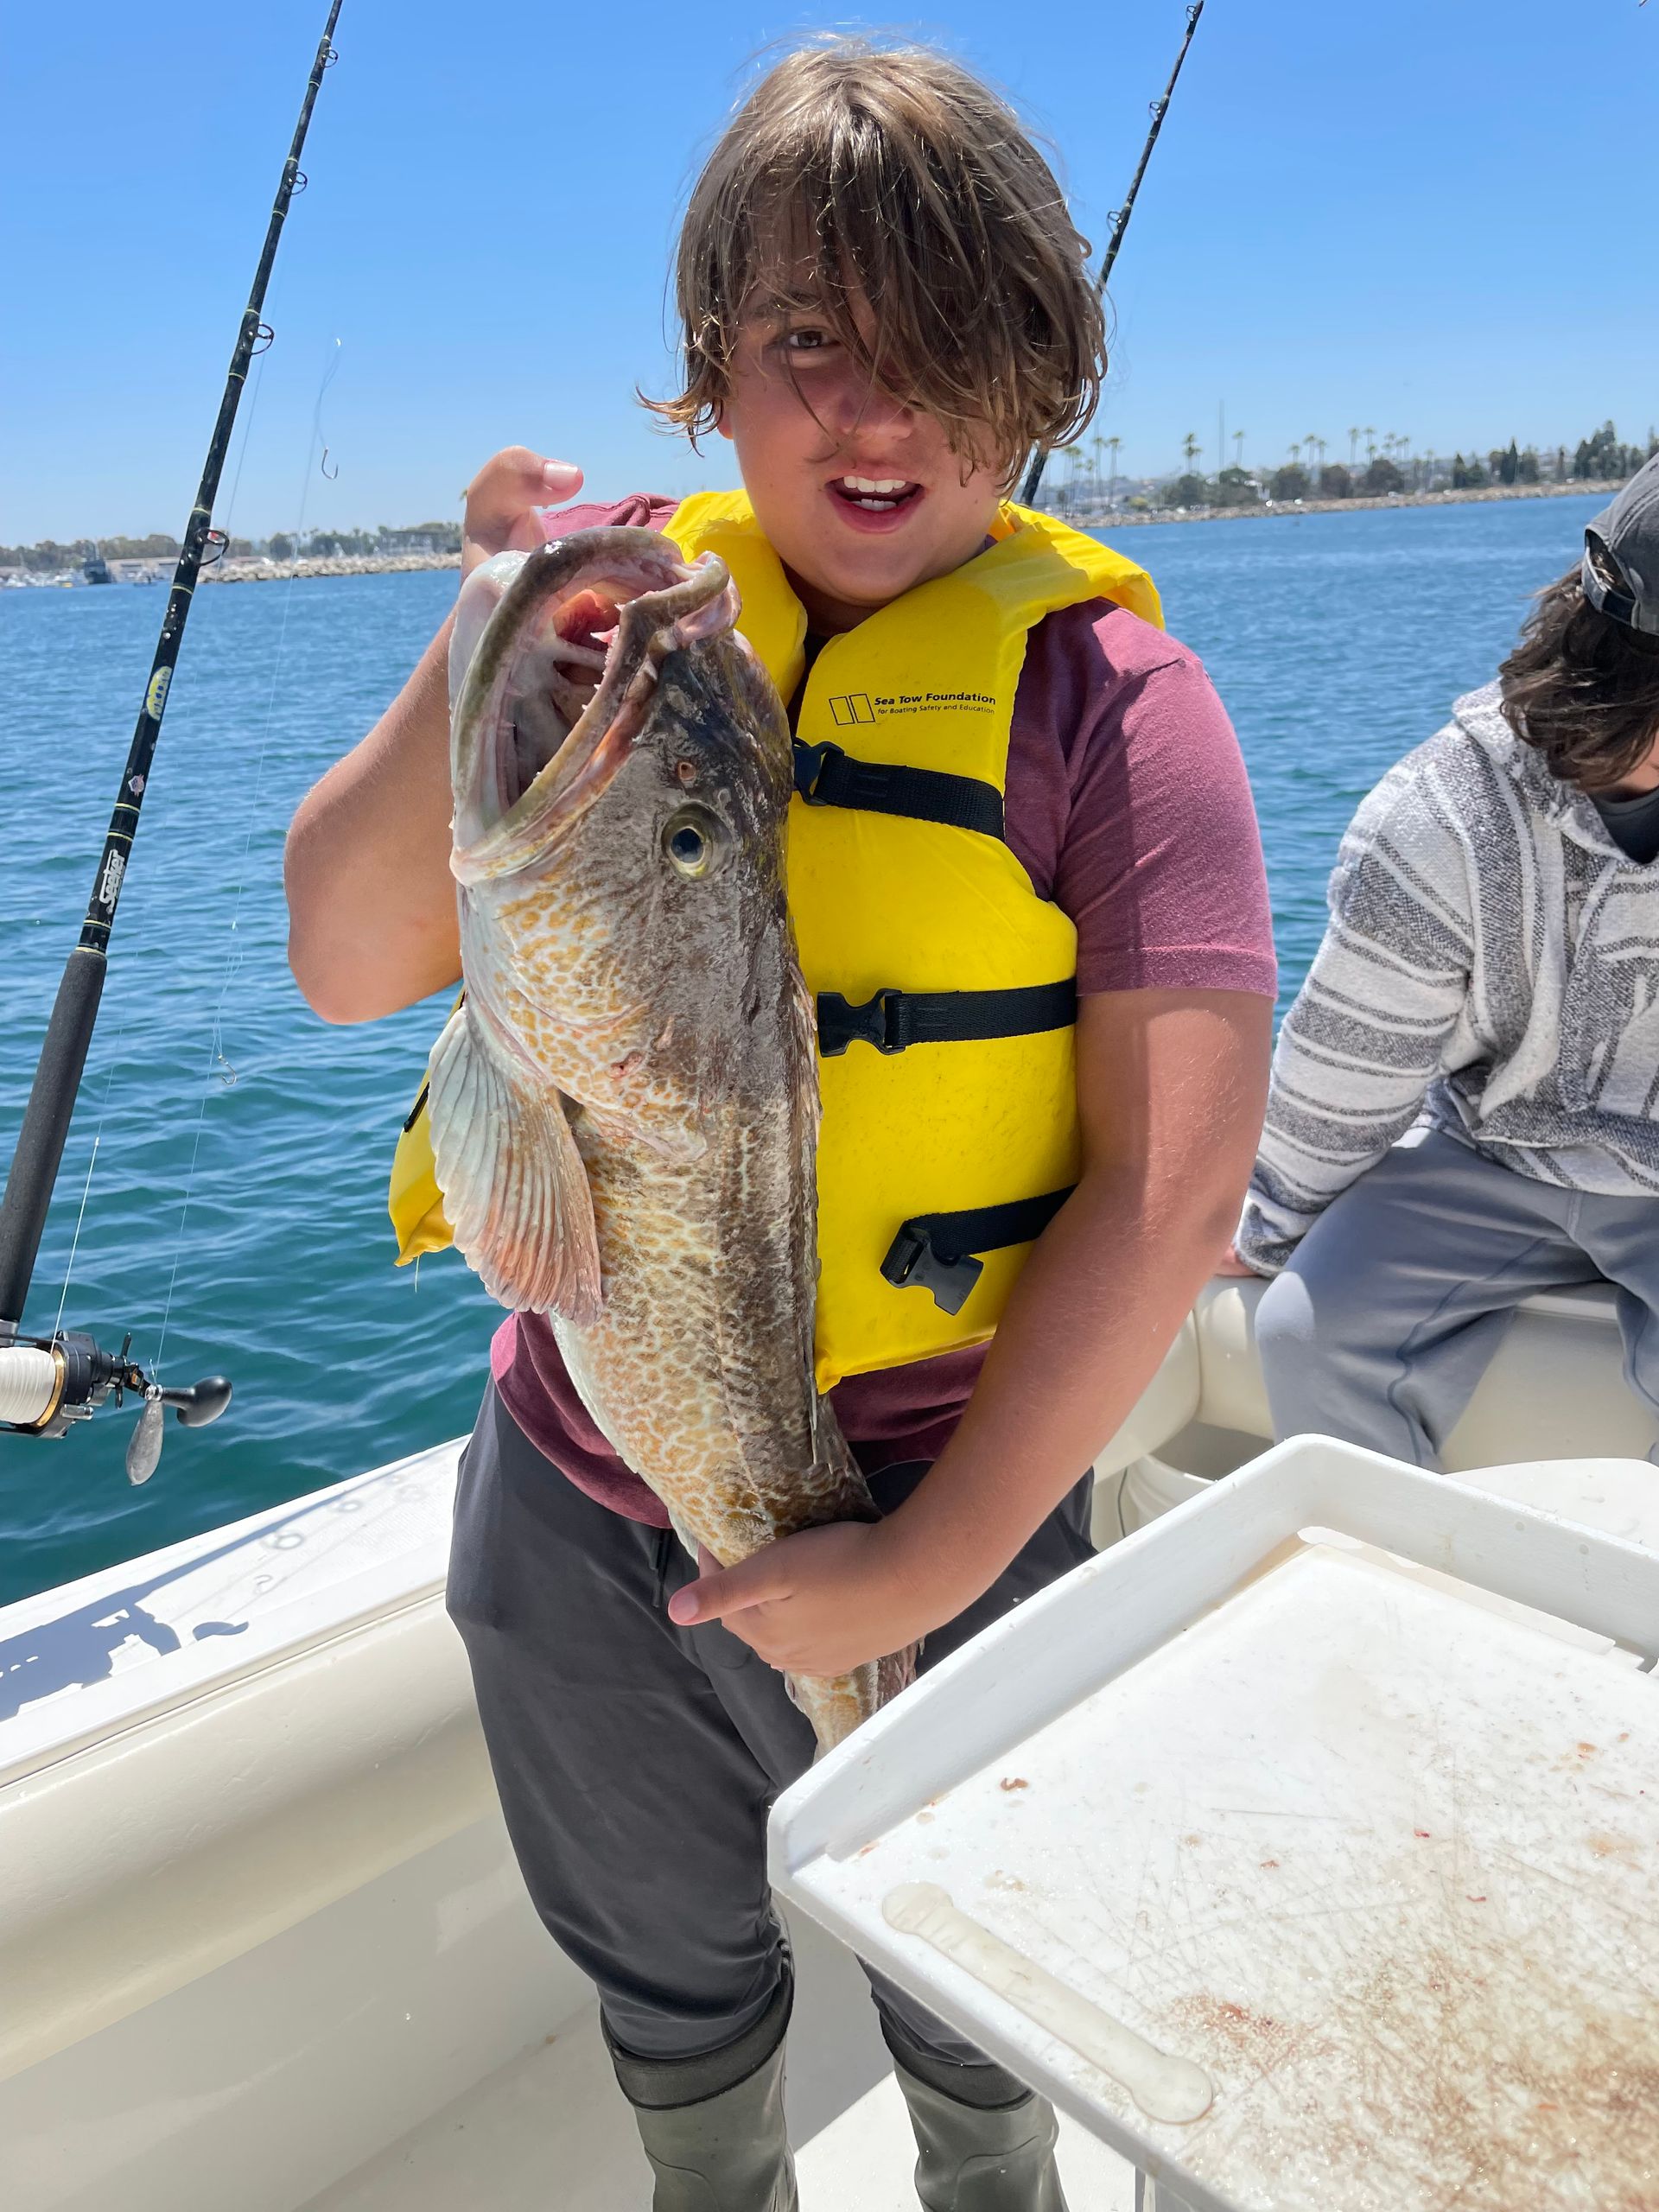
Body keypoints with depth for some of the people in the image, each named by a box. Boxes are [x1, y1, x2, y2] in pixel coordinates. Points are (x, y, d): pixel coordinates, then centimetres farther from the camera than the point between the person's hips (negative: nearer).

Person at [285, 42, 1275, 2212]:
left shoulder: (1097, 683, -12)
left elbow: (1171, 1187, -17)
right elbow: (348, 967, -6)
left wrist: (929, 1562, -18)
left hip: (940, 1520, -3)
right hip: (570, 1510, 4)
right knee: (673, 2010, 29)